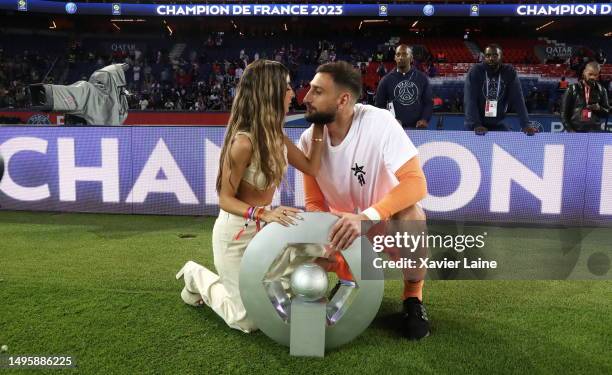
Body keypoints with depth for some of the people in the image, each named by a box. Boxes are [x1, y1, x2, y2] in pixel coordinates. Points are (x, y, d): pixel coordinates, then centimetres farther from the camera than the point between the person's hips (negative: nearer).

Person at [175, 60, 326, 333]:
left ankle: (216, 280, 32)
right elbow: (226, 199, -21)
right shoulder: (243, 142, -26)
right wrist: (264, 214, -36)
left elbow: (311, 168, -2)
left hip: (263, 230, 8)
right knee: (249, 321, 1)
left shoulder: (276, 136, -1)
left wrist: (319, 127, -4)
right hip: (236, 234, -8)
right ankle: (198, 278, 21)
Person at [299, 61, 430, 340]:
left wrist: (367, 217, -47)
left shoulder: (379, 123, -25)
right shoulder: (309, 140, -11)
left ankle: (413, 296, -9)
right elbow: (314, 203, -5)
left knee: (411, 216, -38)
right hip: (346, 226, 5)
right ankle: (351, 280, 16)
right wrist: (325, 239, -26)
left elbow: (416, 184, -33)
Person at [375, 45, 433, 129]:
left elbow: (428, 103, 10)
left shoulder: (422, 78, 8)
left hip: (417, 128, 1)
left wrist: (425, 119, -8)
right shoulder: (386, 80, 5)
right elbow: (379, 105, 7)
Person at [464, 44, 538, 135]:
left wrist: (525, 124, -21)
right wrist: (476, 125, -31)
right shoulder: (475, 71, -12)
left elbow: (518, 99, -10)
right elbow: (470, 100, -19)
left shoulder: (509, 72, -6)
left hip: (498, 124, 2)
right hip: (476, 124, -2)